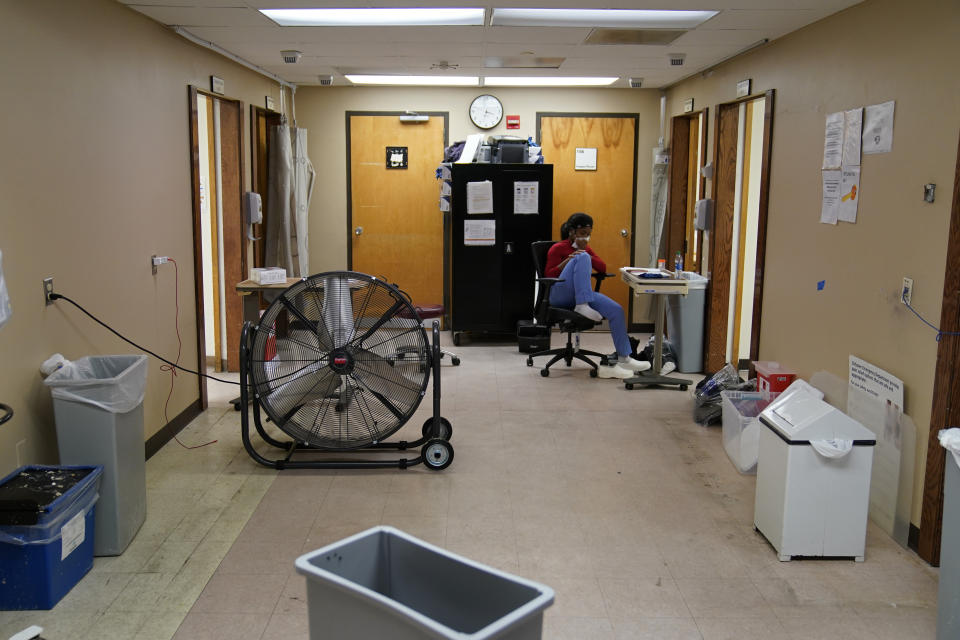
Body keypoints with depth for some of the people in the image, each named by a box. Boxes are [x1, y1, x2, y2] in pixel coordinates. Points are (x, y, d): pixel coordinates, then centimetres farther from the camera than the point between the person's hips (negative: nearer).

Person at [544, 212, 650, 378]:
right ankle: (582, 307, -36)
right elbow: (548, 275, -5)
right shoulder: (558, 248, 4)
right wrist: (567, 261, -18)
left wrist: (585, 252, -2)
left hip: (584, 295, 6)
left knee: (617, 310, -18)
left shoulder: (586, 248, 24)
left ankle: (624, 359, -16)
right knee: (582, 257, -27)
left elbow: (603, 268, 11)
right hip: (560, 294, -6)